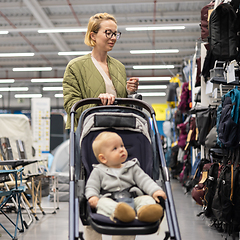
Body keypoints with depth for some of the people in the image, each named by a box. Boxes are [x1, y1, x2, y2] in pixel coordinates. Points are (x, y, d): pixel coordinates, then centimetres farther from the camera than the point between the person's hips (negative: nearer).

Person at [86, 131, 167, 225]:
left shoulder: (132, 167, 20)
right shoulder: (98, 171, 16)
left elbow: (144, 180, 12)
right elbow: (92, 187, 11)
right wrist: (92, 197, -12)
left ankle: (145, 211, -59)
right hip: (109, 201, -2)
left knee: (147, 199, -25)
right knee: (102, 203, -33)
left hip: (133, 199, 2)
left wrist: (155, 190, -7)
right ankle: (117, 212, -64)